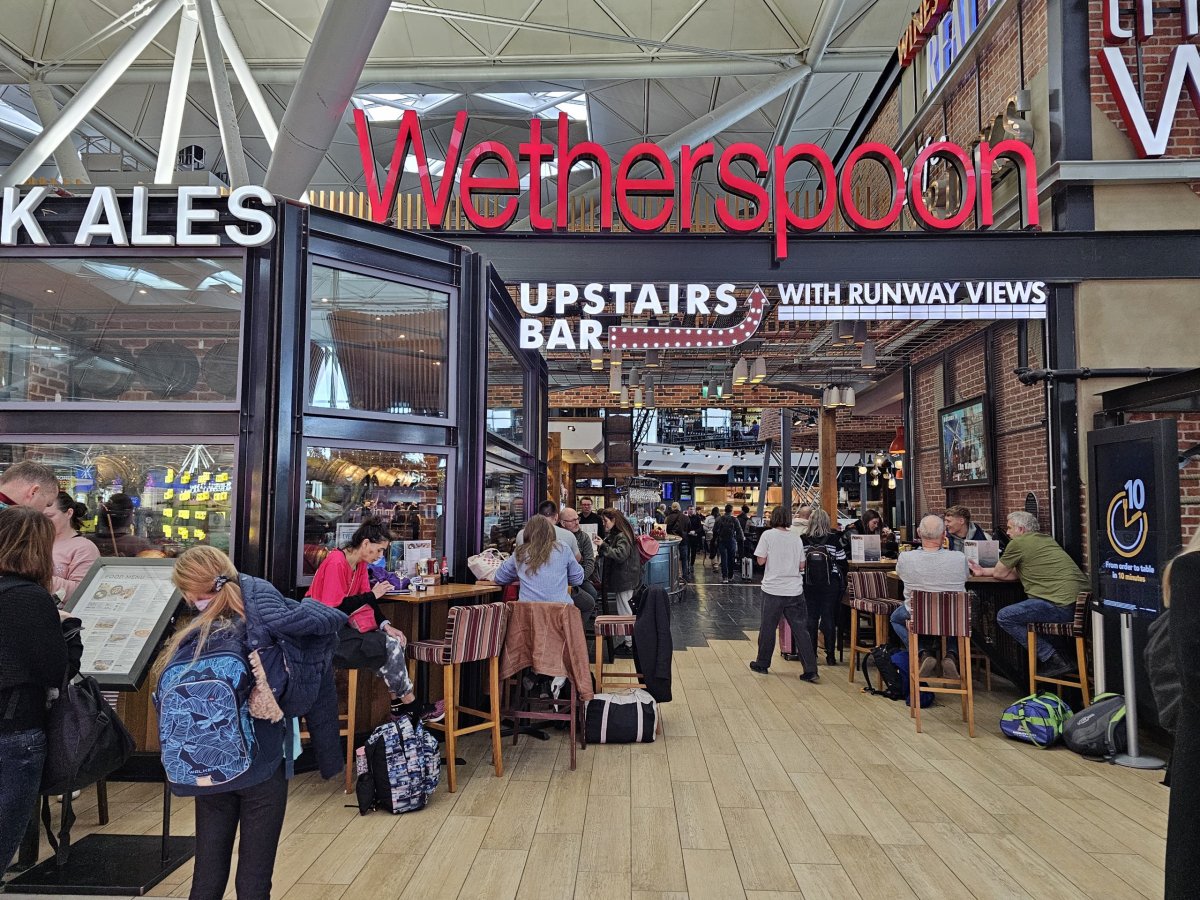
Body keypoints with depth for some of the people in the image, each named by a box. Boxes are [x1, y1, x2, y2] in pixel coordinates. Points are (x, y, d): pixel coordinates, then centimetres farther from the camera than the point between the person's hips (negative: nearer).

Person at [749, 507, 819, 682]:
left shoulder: (768, 535, -7)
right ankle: (810, 670, 0)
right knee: (801, 629, 4)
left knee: (767, 628, 10)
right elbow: (801, 566, 6)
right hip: (795, 590, 3)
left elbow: (761, 561, -8)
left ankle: (762, 664, 22)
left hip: (773, 588, -2)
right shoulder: (796, 538, 4)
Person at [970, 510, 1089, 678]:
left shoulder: (1018, 543, -4)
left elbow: (999, 573, 6)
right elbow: (1017, 574, 26)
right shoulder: (1046, 539, 23)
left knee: (1004, 617, -2)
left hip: (1063, 605, -9)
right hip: (1082, 601, 10)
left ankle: (1053, 659, -3)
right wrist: (983, 571, 32)